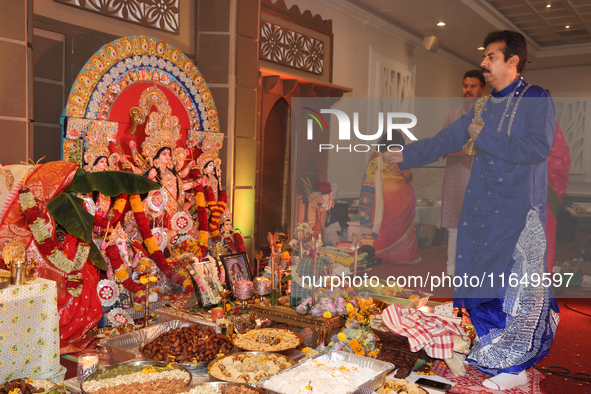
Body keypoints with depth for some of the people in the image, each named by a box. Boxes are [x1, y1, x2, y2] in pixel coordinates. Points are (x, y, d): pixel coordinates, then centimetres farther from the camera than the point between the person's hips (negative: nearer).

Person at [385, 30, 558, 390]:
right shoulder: (484, 107, 16)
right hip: (481, 208, 6)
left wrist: (485, 138, -11)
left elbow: (538, 148, -16)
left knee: (516, 285, -2)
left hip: (519, 212, -5)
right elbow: (445, 141, 17)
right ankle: (492, 353, 26)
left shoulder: (537, 100, -2)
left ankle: (514, 367, 11)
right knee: (482, 280, 8)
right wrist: (404, 156, 11)